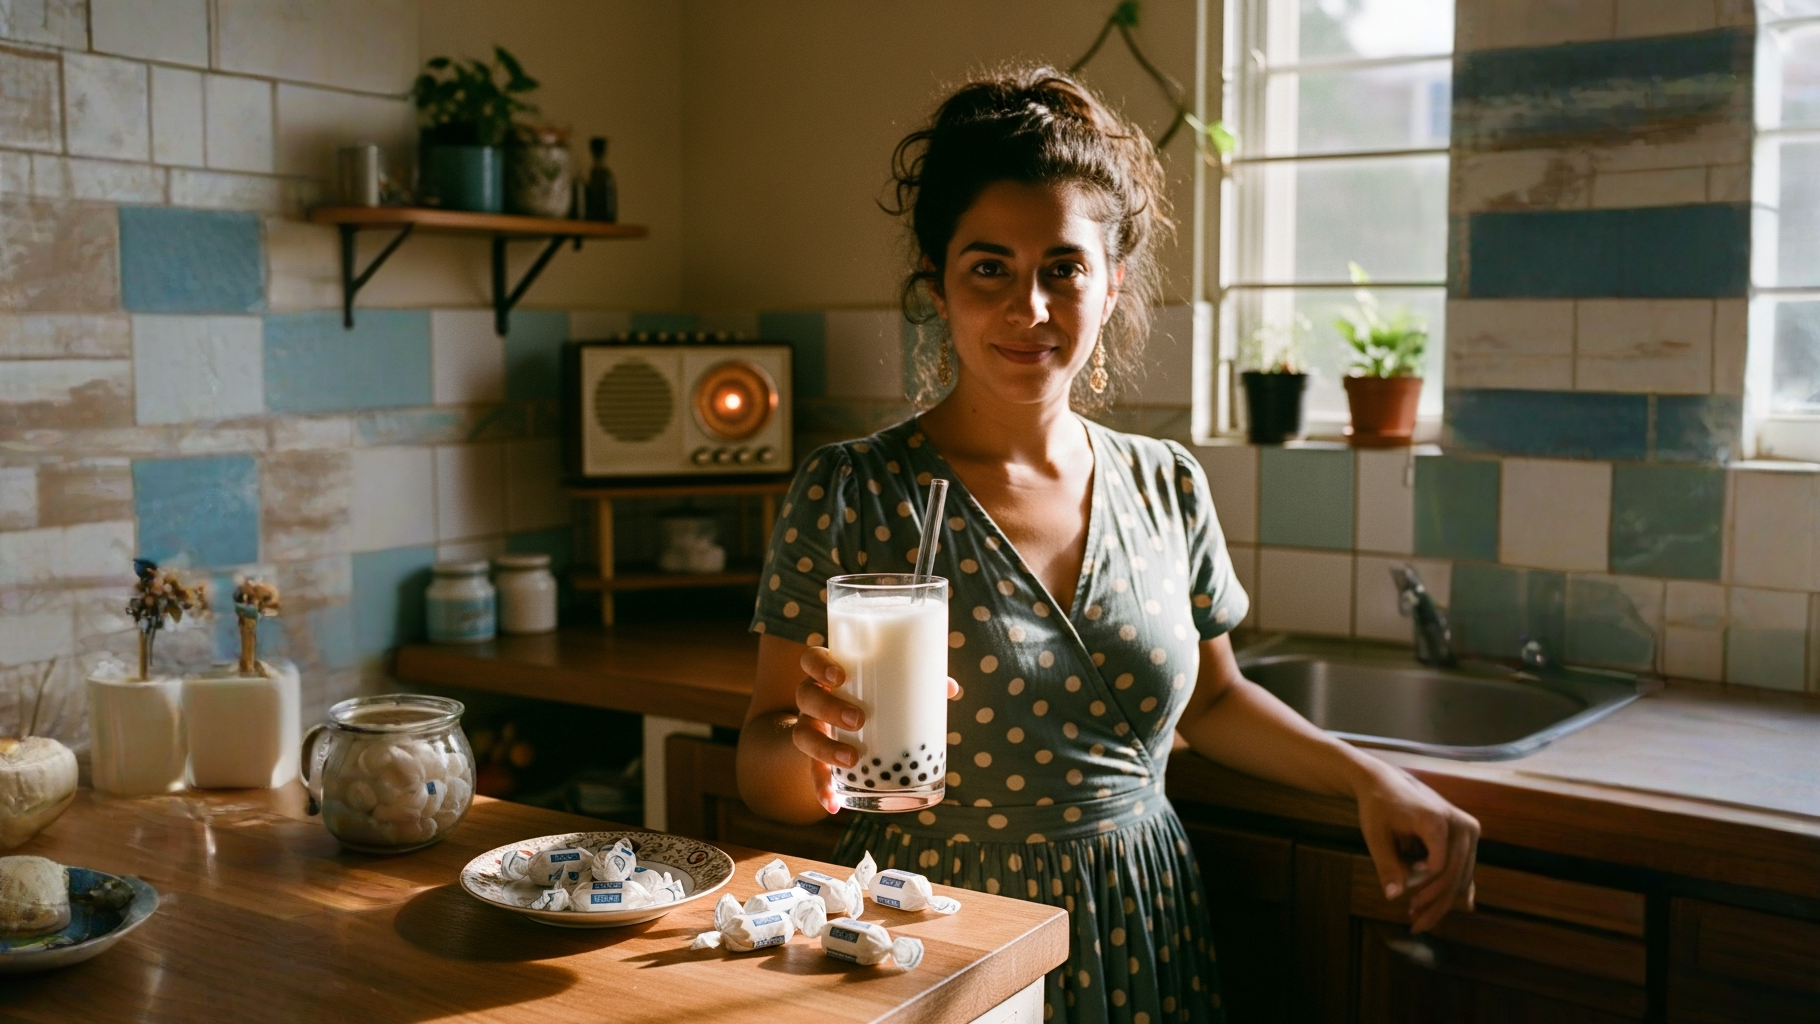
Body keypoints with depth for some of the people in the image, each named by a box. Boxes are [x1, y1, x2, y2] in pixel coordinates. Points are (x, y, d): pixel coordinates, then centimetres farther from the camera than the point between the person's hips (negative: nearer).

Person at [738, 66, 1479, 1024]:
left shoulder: (1167, 487, -1)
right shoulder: (851, 495, -12)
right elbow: (763, 765, -10)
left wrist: (1368, 776, 1)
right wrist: (816, 744, -31)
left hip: (1139, 940, 4)